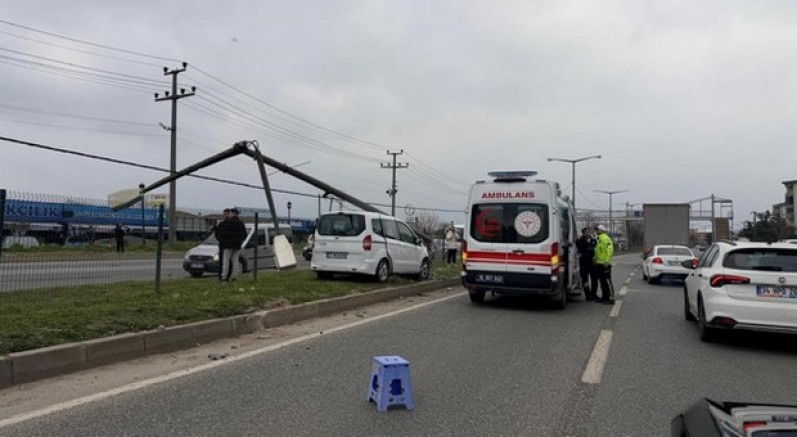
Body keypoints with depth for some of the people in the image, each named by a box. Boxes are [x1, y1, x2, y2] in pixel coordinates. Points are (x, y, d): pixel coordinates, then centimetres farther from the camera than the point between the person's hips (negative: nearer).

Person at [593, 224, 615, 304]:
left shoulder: (605, 238, -12)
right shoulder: (599, 239, 19)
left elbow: (609, 250, -20)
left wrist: (606, 261, -23)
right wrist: (595, 258, 18)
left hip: (604, 264, -10)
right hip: (599, 264, 10)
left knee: (607, 281, -9)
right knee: (602, 281, 14)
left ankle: (611, 298, -6)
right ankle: (604, 297, 20)